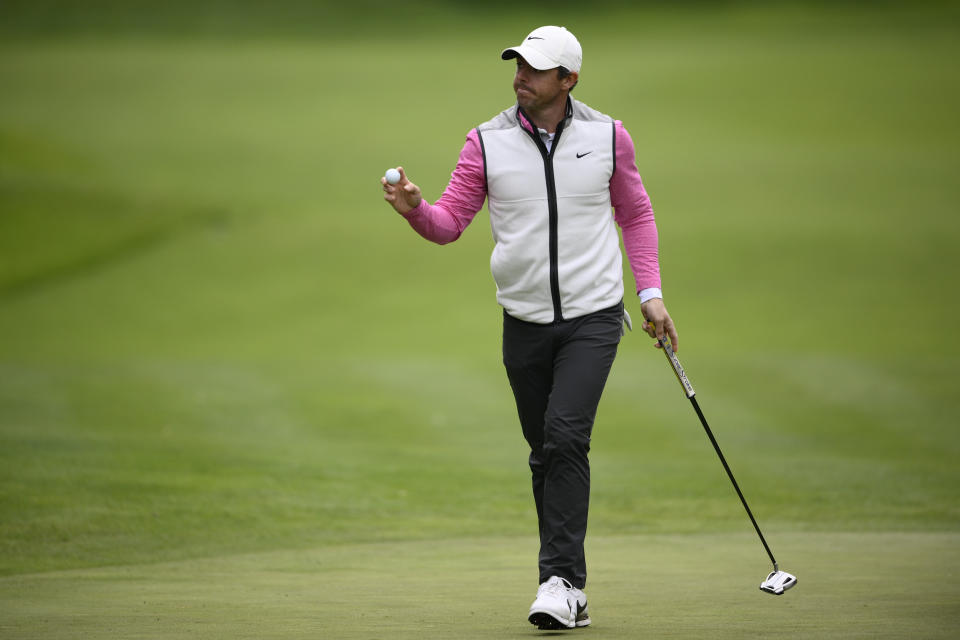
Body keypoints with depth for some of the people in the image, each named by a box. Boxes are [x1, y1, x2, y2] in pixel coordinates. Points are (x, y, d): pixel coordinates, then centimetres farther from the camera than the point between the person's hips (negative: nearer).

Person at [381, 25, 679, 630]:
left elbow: (636, 214, 13)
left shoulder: (607, 136, 0)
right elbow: (451, 221, -1)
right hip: (525, 322, 2)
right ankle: (572, 590, 15)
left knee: (566, 436, -19)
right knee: (546, 453, 6)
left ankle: (562, 580, -17)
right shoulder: (487, 142, -1)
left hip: (594, 315, -2)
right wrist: (416, 209, -23)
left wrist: (651, 291, 6)